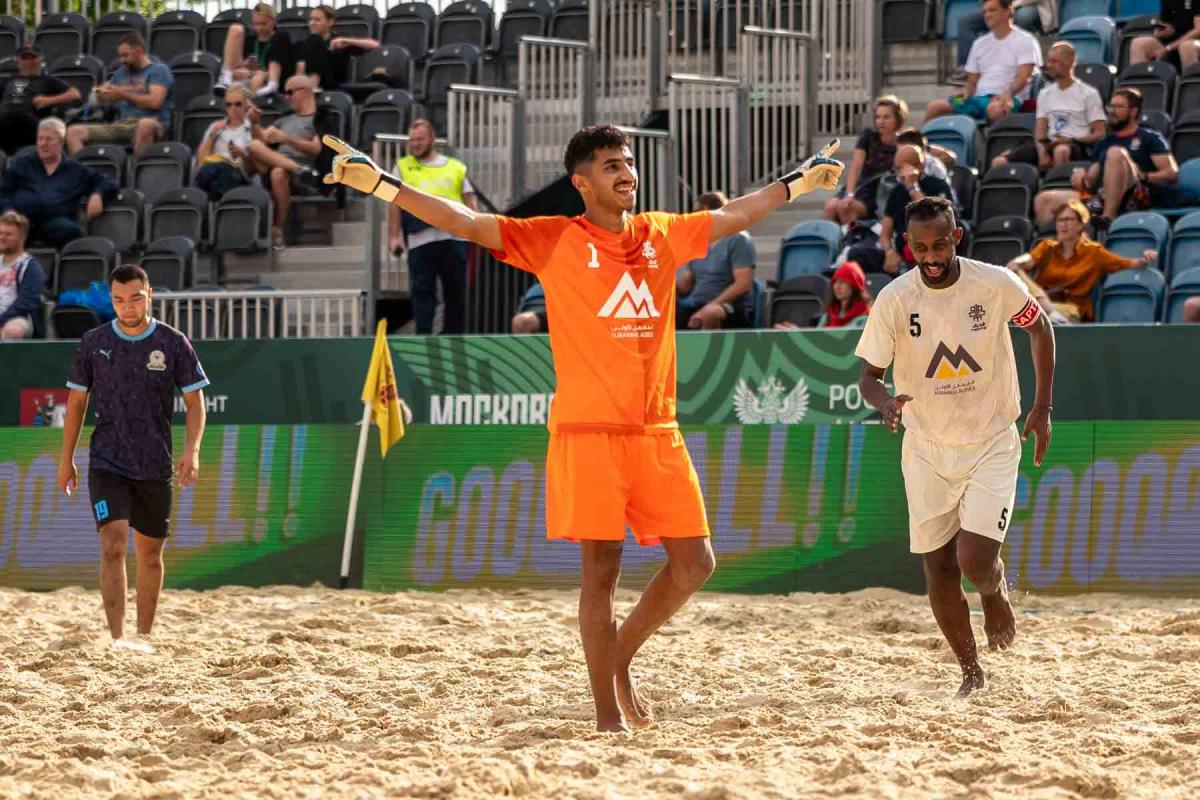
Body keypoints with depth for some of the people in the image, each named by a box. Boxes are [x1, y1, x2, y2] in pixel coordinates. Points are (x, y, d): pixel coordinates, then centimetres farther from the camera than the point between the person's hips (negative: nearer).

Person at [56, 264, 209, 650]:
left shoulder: (173, 343, -2)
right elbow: (77, 401, 9)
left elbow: (195, 401, 1)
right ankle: (117, 638, -22)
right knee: (113, 545, -17)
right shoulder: (94, 343, 0)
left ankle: (144, 636, 26)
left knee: (150, 554, 10)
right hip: (107, 463, -1)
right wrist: (66, 459, 8)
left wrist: (192, 449, -14)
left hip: (155, 466, 1)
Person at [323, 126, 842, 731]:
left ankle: (621, 657, 24)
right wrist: (378, 183, -16)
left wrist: (803, 178, 34)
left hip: (657, 429, 5)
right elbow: (467, 223, -8)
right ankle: (609, 714, 2)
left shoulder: (663, 234, 12)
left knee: (694, 562, 3)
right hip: (589, 431, -5)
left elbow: (738, 214, 27)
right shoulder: (553, 240, -1)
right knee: (601, 568, -4)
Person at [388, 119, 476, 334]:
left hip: (454, 237, 1)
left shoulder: (456, 168, 16)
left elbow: (469, 202, 15)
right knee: (422, 290, -5)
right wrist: (394, 235, -1)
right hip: (420, 239, -1)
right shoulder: (403, 167, 14)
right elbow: (395, 203, 8)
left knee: (455, 291, 5)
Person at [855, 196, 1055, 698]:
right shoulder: (894, 299, -13)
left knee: (975, 562, -15)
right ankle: (970, 672, 26)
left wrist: (1042, 408, 4)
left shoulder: (995, 284, -14)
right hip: (927, 449, 2)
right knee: (939, 571, 5)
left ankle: (995, 594, 22)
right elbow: (868, 375, -8)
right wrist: (884, 402, -32)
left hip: (992, 444, -2)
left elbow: (1039, 328, 6)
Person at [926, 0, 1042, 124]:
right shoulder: (980, 44, 22)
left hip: (1008, 98, -6)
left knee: (996, 108, -43)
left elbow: (1023, 77, -8)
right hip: (978, 98, 6)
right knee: (934, 107, -15)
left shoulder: (1025, 41, 4)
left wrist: (1008, 93, -29)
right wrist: (966, 92, -2)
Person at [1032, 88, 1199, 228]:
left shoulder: (1149, 138, 13)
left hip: (1136, 196, -6)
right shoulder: (1103, 144, 29)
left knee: (1116, 152, -32)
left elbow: (1172, 173, 2)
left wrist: (1141, 176, -11)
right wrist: (1084, 181, 1)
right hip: (1102, 197, 6)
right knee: (1044, 200, -6)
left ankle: (1108, 216, -39)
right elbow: (1092, 180, 24)